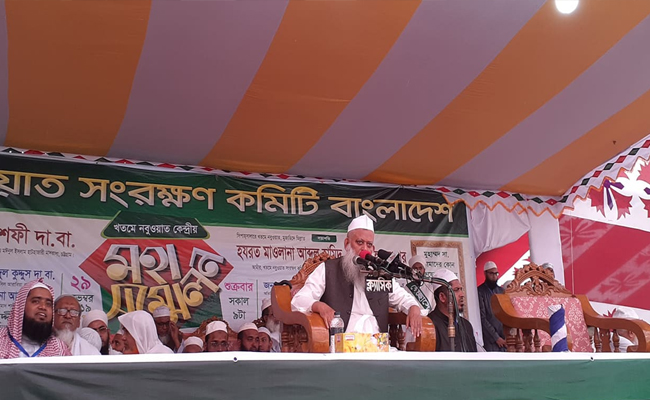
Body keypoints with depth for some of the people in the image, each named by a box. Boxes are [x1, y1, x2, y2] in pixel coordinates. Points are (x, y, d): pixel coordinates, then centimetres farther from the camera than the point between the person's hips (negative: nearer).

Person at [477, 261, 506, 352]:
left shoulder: (501, 291, 14)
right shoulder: (480, 292, -5)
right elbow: (482, 318, -9)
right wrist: (496, 337, -10)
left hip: (504, 339, 5)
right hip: (490, 341, -5)